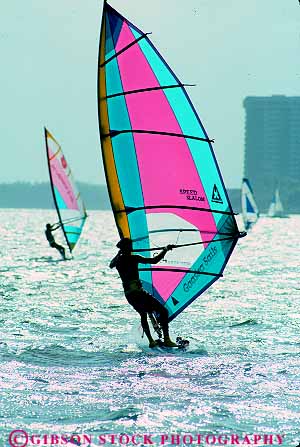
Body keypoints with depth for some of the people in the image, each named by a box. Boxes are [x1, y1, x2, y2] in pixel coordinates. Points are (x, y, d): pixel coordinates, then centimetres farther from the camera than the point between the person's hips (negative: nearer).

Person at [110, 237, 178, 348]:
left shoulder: (118, 260, 9)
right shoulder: (134, 258, -10)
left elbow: (111, 265, 34)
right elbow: (154, 261, -15)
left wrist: (119, 254, 46)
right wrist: (165, 250, -5)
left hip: (128, 295, 8)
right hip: (138, 292, -8)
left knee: (143, 315, 29)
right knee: (163, 311, -5)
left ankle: (151, 341, 28)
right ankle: (166, 340, -15)